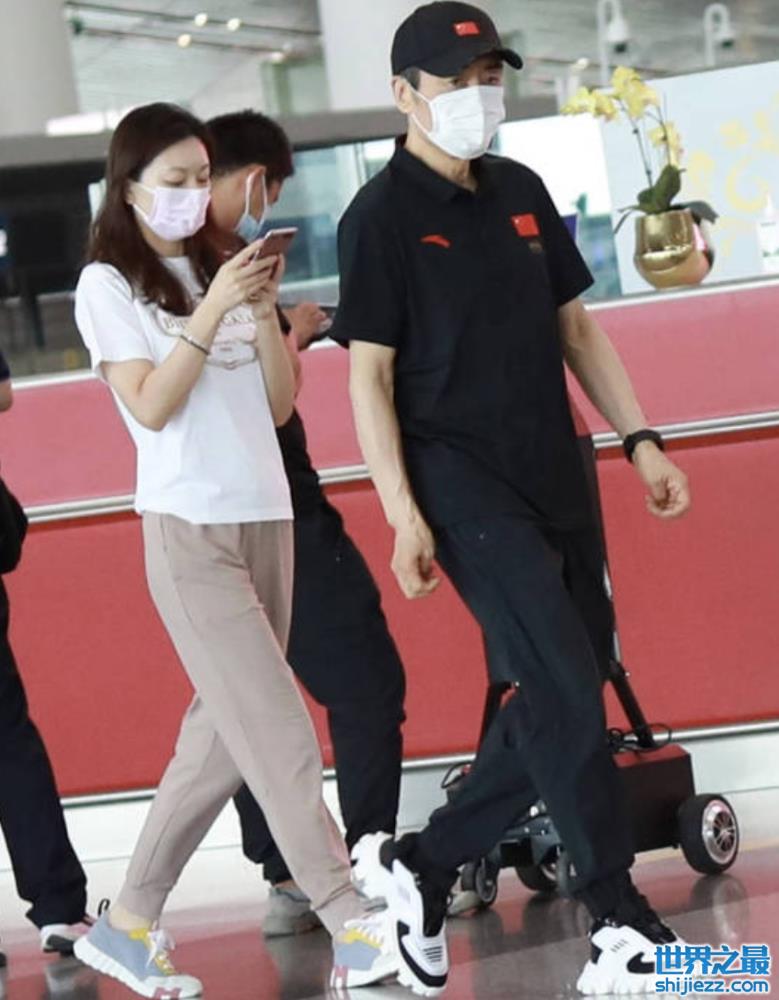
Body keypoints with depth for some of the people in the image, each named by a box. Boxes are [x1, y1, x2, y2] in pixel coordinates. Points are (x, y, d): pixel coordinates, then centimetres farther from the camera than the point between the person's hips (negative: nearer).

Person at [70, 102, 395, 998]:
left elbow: (281, 403, 9)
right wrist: (212, 311, -16)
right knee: (279, 733, -10)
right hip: (190, 528, -6)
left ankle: (131, 923, 14)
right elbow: (150, 406, -11)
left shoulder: (219, 268, 14)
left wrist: (263, 310, -5)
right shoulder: (109, 284, -1)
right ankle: (353, 928, -11)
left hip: (266, 518, 6)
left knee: (225, 734, 5)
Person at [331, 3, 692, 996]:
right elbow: (370, 374, -8)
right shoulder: (382, 217, -7)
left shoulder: (521, 193, 12)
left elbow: (575, 327, 18)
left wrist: (638, 439, 10)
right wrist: (403, 514, -15)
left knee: (554, 708, 8)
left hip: (556, 481, 7)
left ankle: (418, 868, 22)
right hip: (463, 484, -7)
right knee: (565, 692, -14)